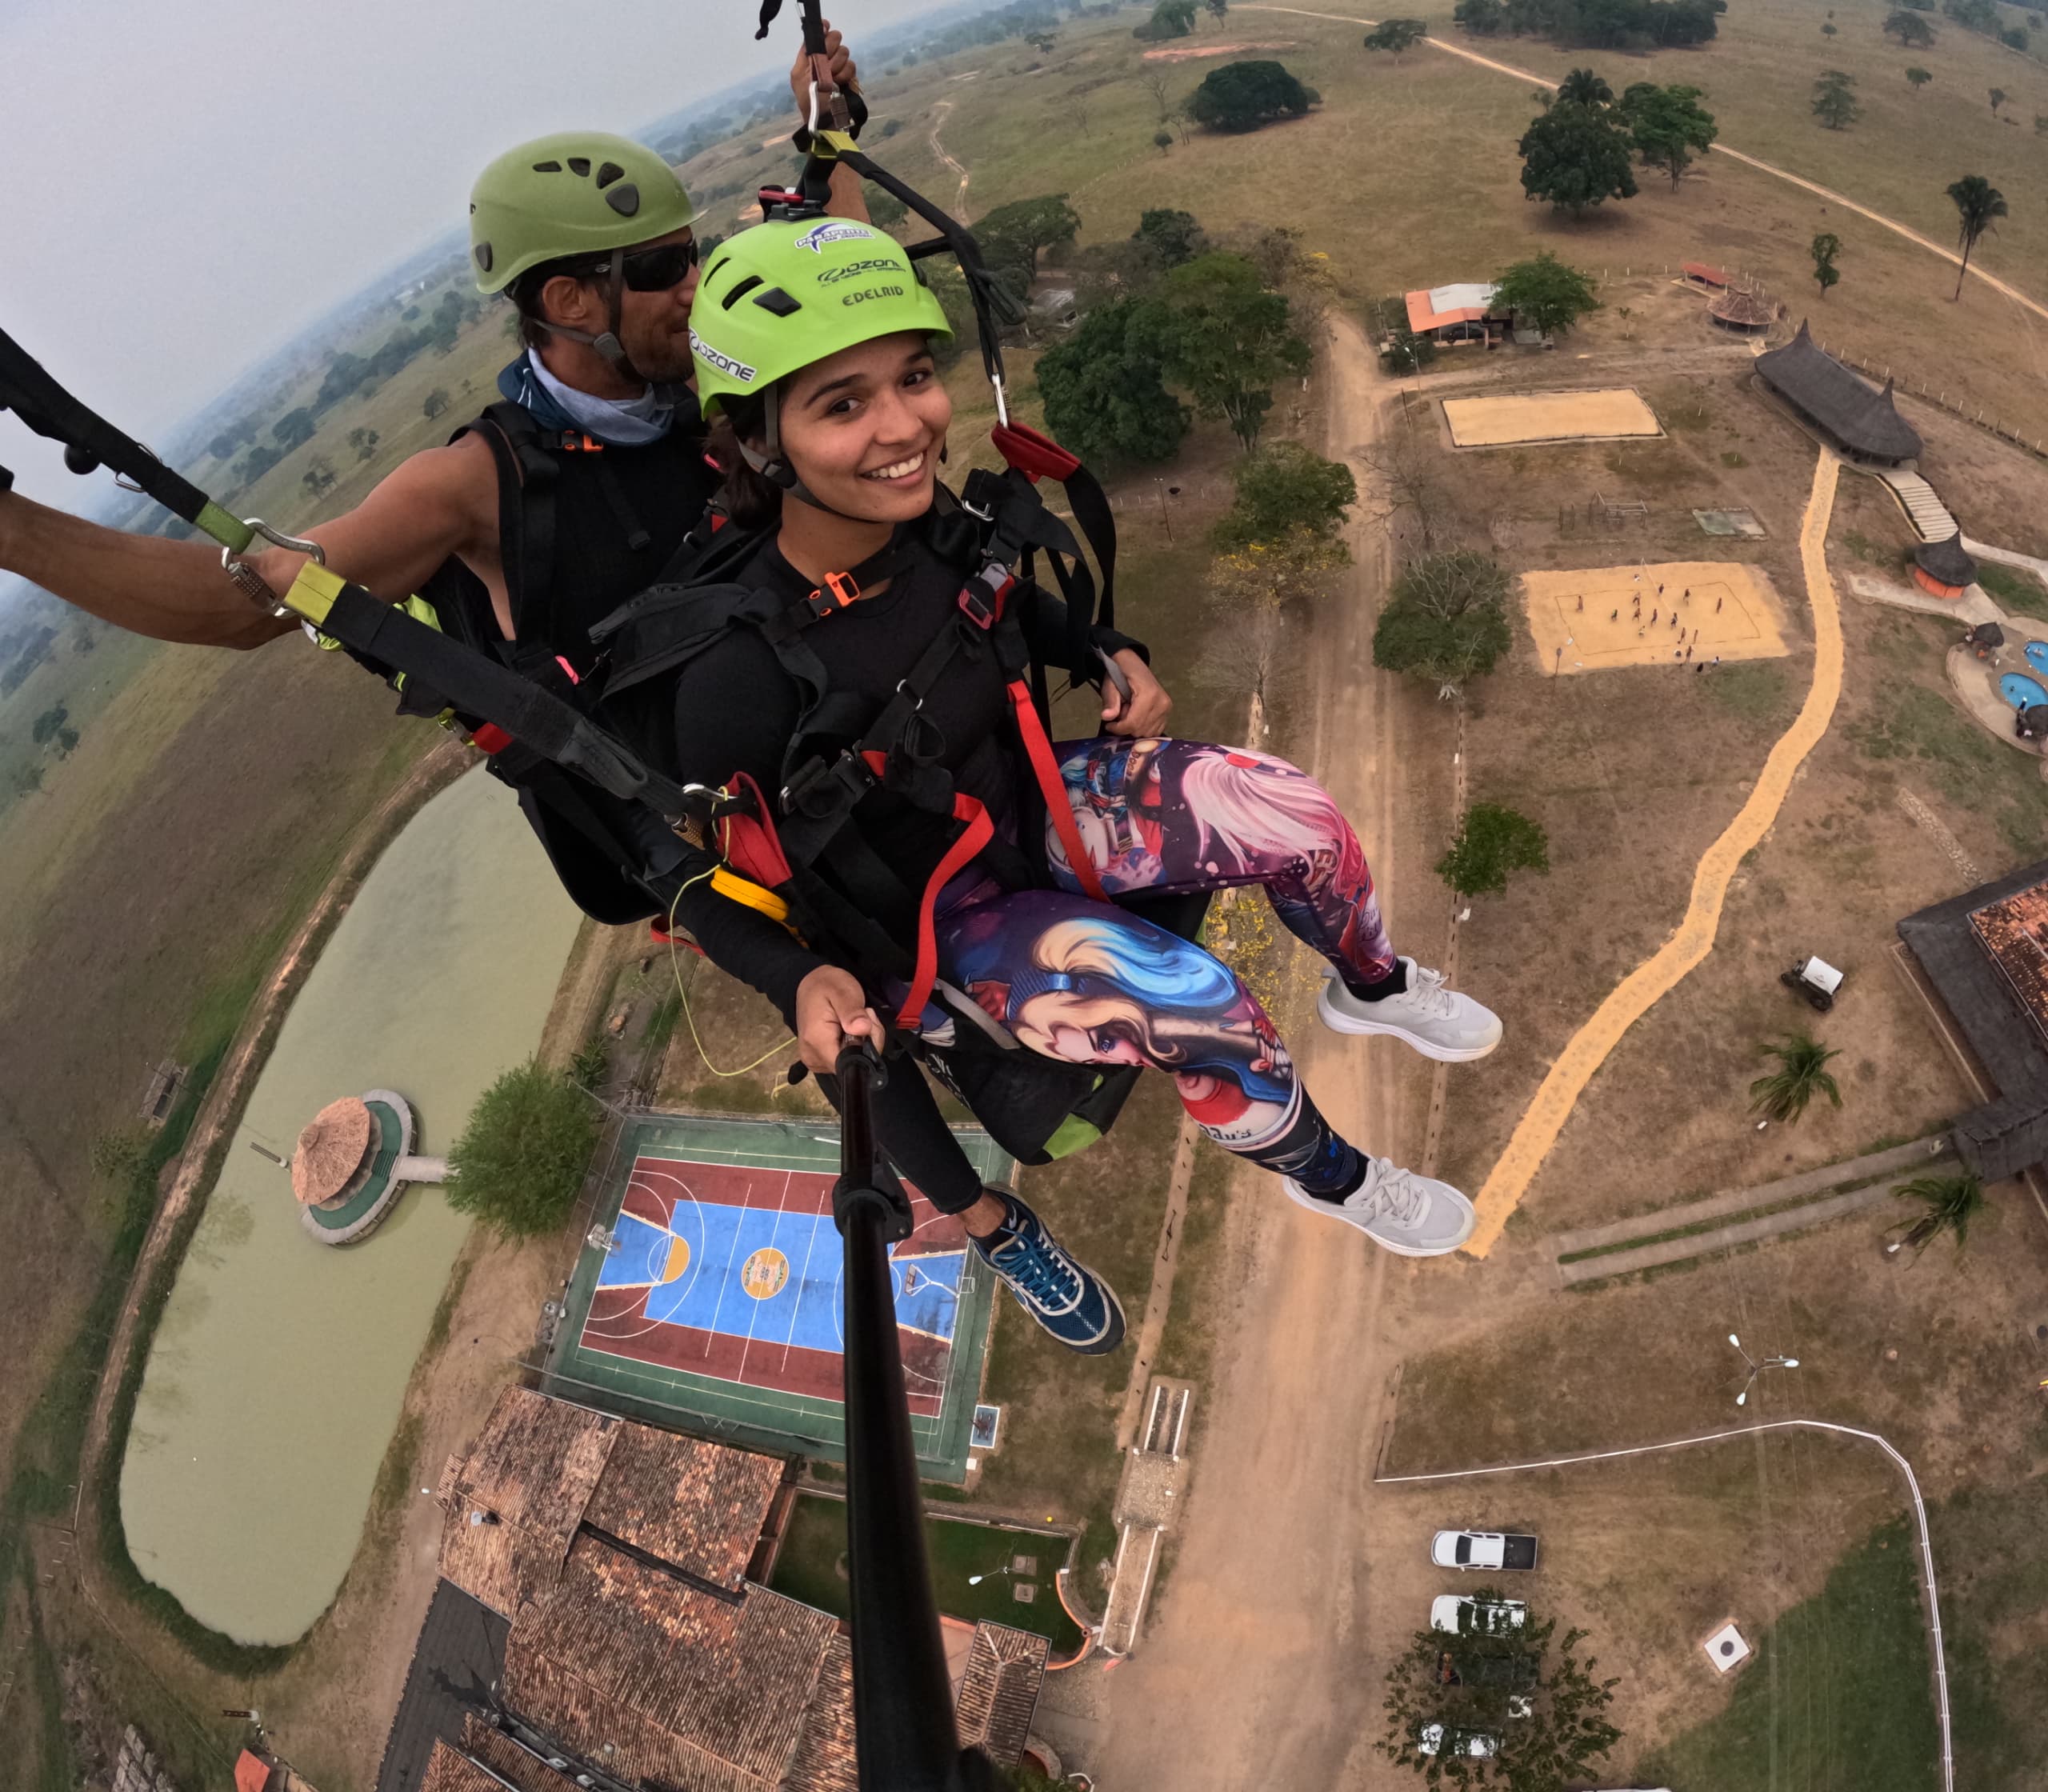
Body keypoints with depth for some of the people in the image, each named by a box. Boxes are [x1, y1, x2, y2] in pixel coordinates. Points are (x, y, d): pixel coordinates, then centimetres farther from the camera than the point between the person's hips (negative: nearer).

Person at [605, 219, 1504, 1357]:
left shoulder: (927, 521, -17)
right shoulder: (738, 674, -33)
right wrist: (802, 980, -34)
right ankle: (1328, 1176, 13)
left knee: (1298, 813, -5)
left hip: (1033, 803, 6)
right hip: (941, 923, -5)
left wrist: (1108, 657, -6)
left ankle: (1375, 988, 28)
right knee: (1211, 1016, -21)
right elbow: (702, 884, -18)